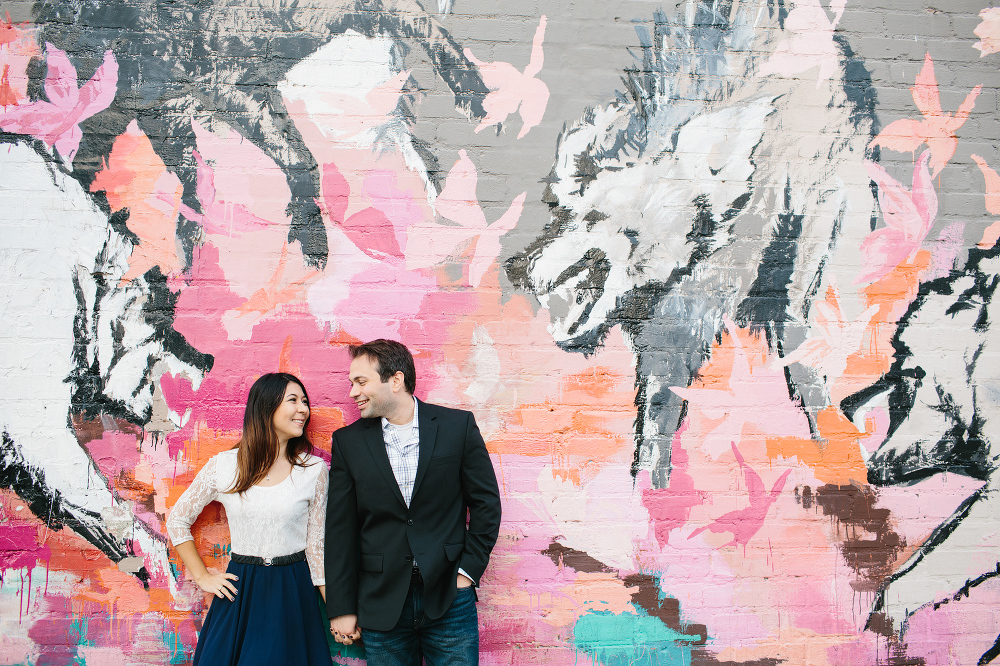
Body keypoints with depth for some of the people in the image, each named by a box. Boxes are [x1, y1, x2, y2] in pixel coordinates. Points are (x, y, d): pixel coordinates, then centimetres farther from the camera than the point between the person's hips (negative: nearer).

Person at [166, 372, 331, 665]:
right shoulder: (224, 466, -3)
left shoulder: (314, 470, -2)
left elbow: (317, 543, 1)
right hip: (239, 592, 0)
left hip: (292, 594, 0)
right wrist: (202, 577, 7)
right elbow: (177, 520, 9)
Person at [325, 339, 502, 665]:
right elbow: (340, 530, 2)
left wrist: (468, 570, -3)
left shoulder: (458, 426, -1)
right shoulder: (348, 441, 2)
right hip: (382, 606, 1)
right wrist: (342, 609, 1)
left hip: (449, 600, -1)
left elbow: (486, 502, 3)